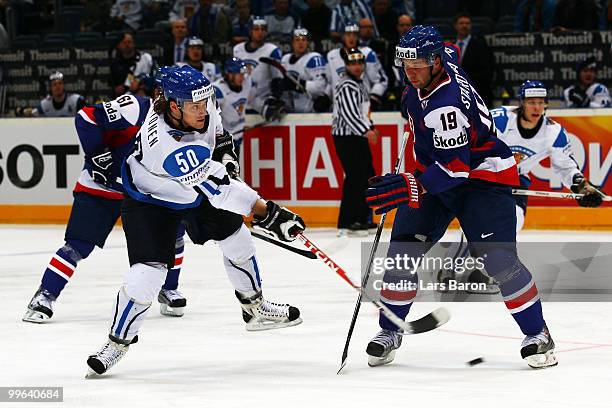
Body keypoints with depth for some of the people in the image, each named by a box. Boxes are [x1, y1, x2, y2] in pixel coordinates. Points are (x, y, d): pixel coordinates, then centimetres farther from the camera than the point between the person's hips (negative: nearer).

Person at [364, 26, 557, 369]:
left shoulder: (447, 104, -31)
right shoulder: (442, 56, -6)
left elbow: (455, 167, -32)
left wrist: (408, 187, -38)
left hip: (482, 175, -8)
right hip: (435, 172, 8)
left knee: (498, 259, -17)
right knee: (404, 248, -1)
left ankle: (538, 334, -3)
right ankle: (389, 331, 11)